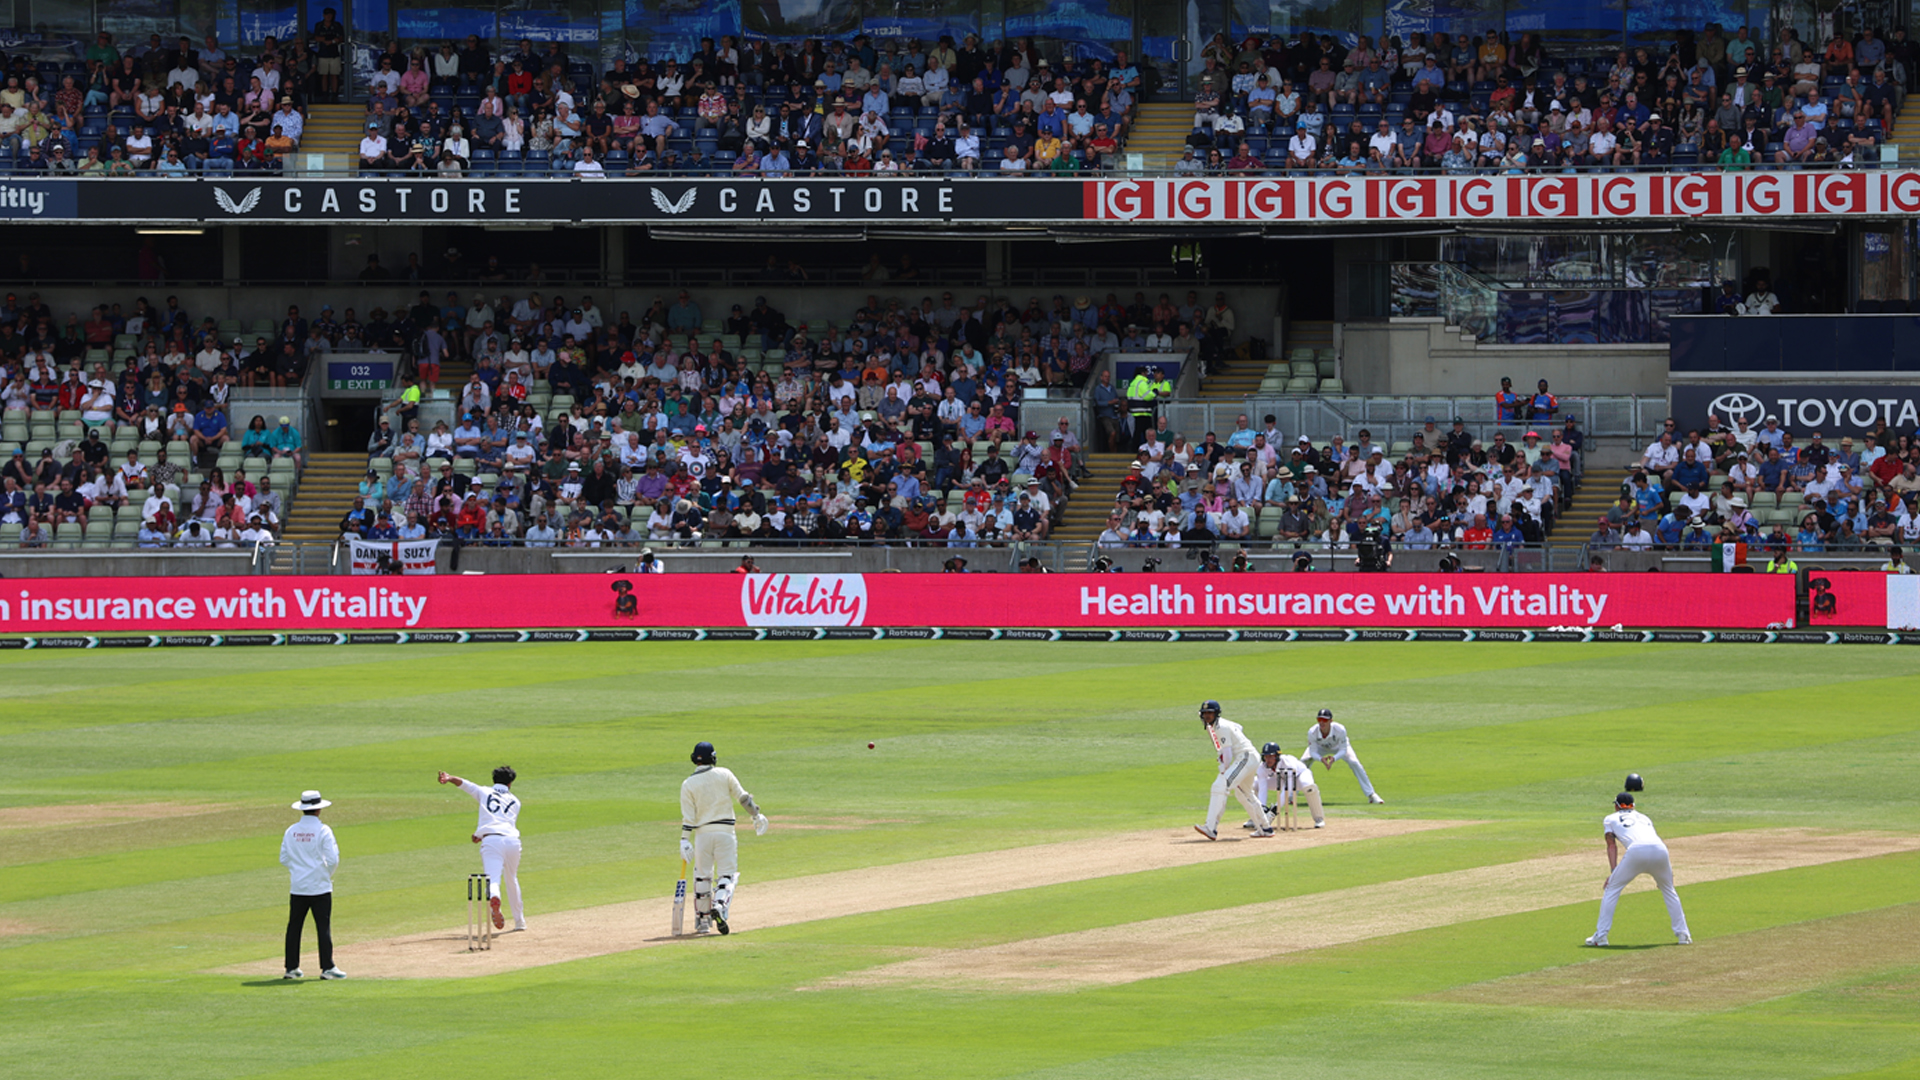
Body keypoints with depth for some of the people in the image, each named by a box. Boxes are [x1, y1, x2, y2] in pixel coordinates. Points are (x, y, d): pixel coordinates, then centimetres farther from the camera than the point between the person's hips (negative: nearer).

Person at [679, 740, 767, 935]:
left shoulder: (688, 784, -1)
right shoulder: (724, 774, 1)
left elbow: (688, 817, -7)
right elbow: (742, 797, 2)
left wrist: (684, 841, -7)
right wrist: (757, 816, 13)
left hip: (702, 833, 1)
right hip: (725, 831, -1)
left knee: (702, 877, 11)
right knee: (727, 873, -1)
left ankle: (703, 920, 17)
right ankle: (719, 906, -28)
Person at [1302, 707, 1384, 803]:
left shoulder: (1340, 730, -39)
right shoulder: (1312, 732, -36)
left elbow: (1343, 750, -29)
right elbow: (1313, 752, -27)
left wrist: (1334, 758, -50)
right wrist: (1321, 759, -49)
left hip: (1338, 746, -1)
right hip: (1321, 747, 1)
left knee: (1354, 763, -20)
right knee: (1303, 762, -16)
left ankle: (1371, 795, -10)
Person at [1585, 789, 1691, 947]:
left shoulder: (1610, 819, 28)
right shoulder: (1643, 817, 37)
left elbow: (1612, 845, 15)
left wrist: (1613, 872, 6)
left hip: (1636, 850, -3)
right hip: (1660, 850, 3)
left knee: (1612, 888, 10)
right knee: (1668, 890, 26)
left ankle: (1600, 936, 5)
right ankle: (1682, 933, 23)